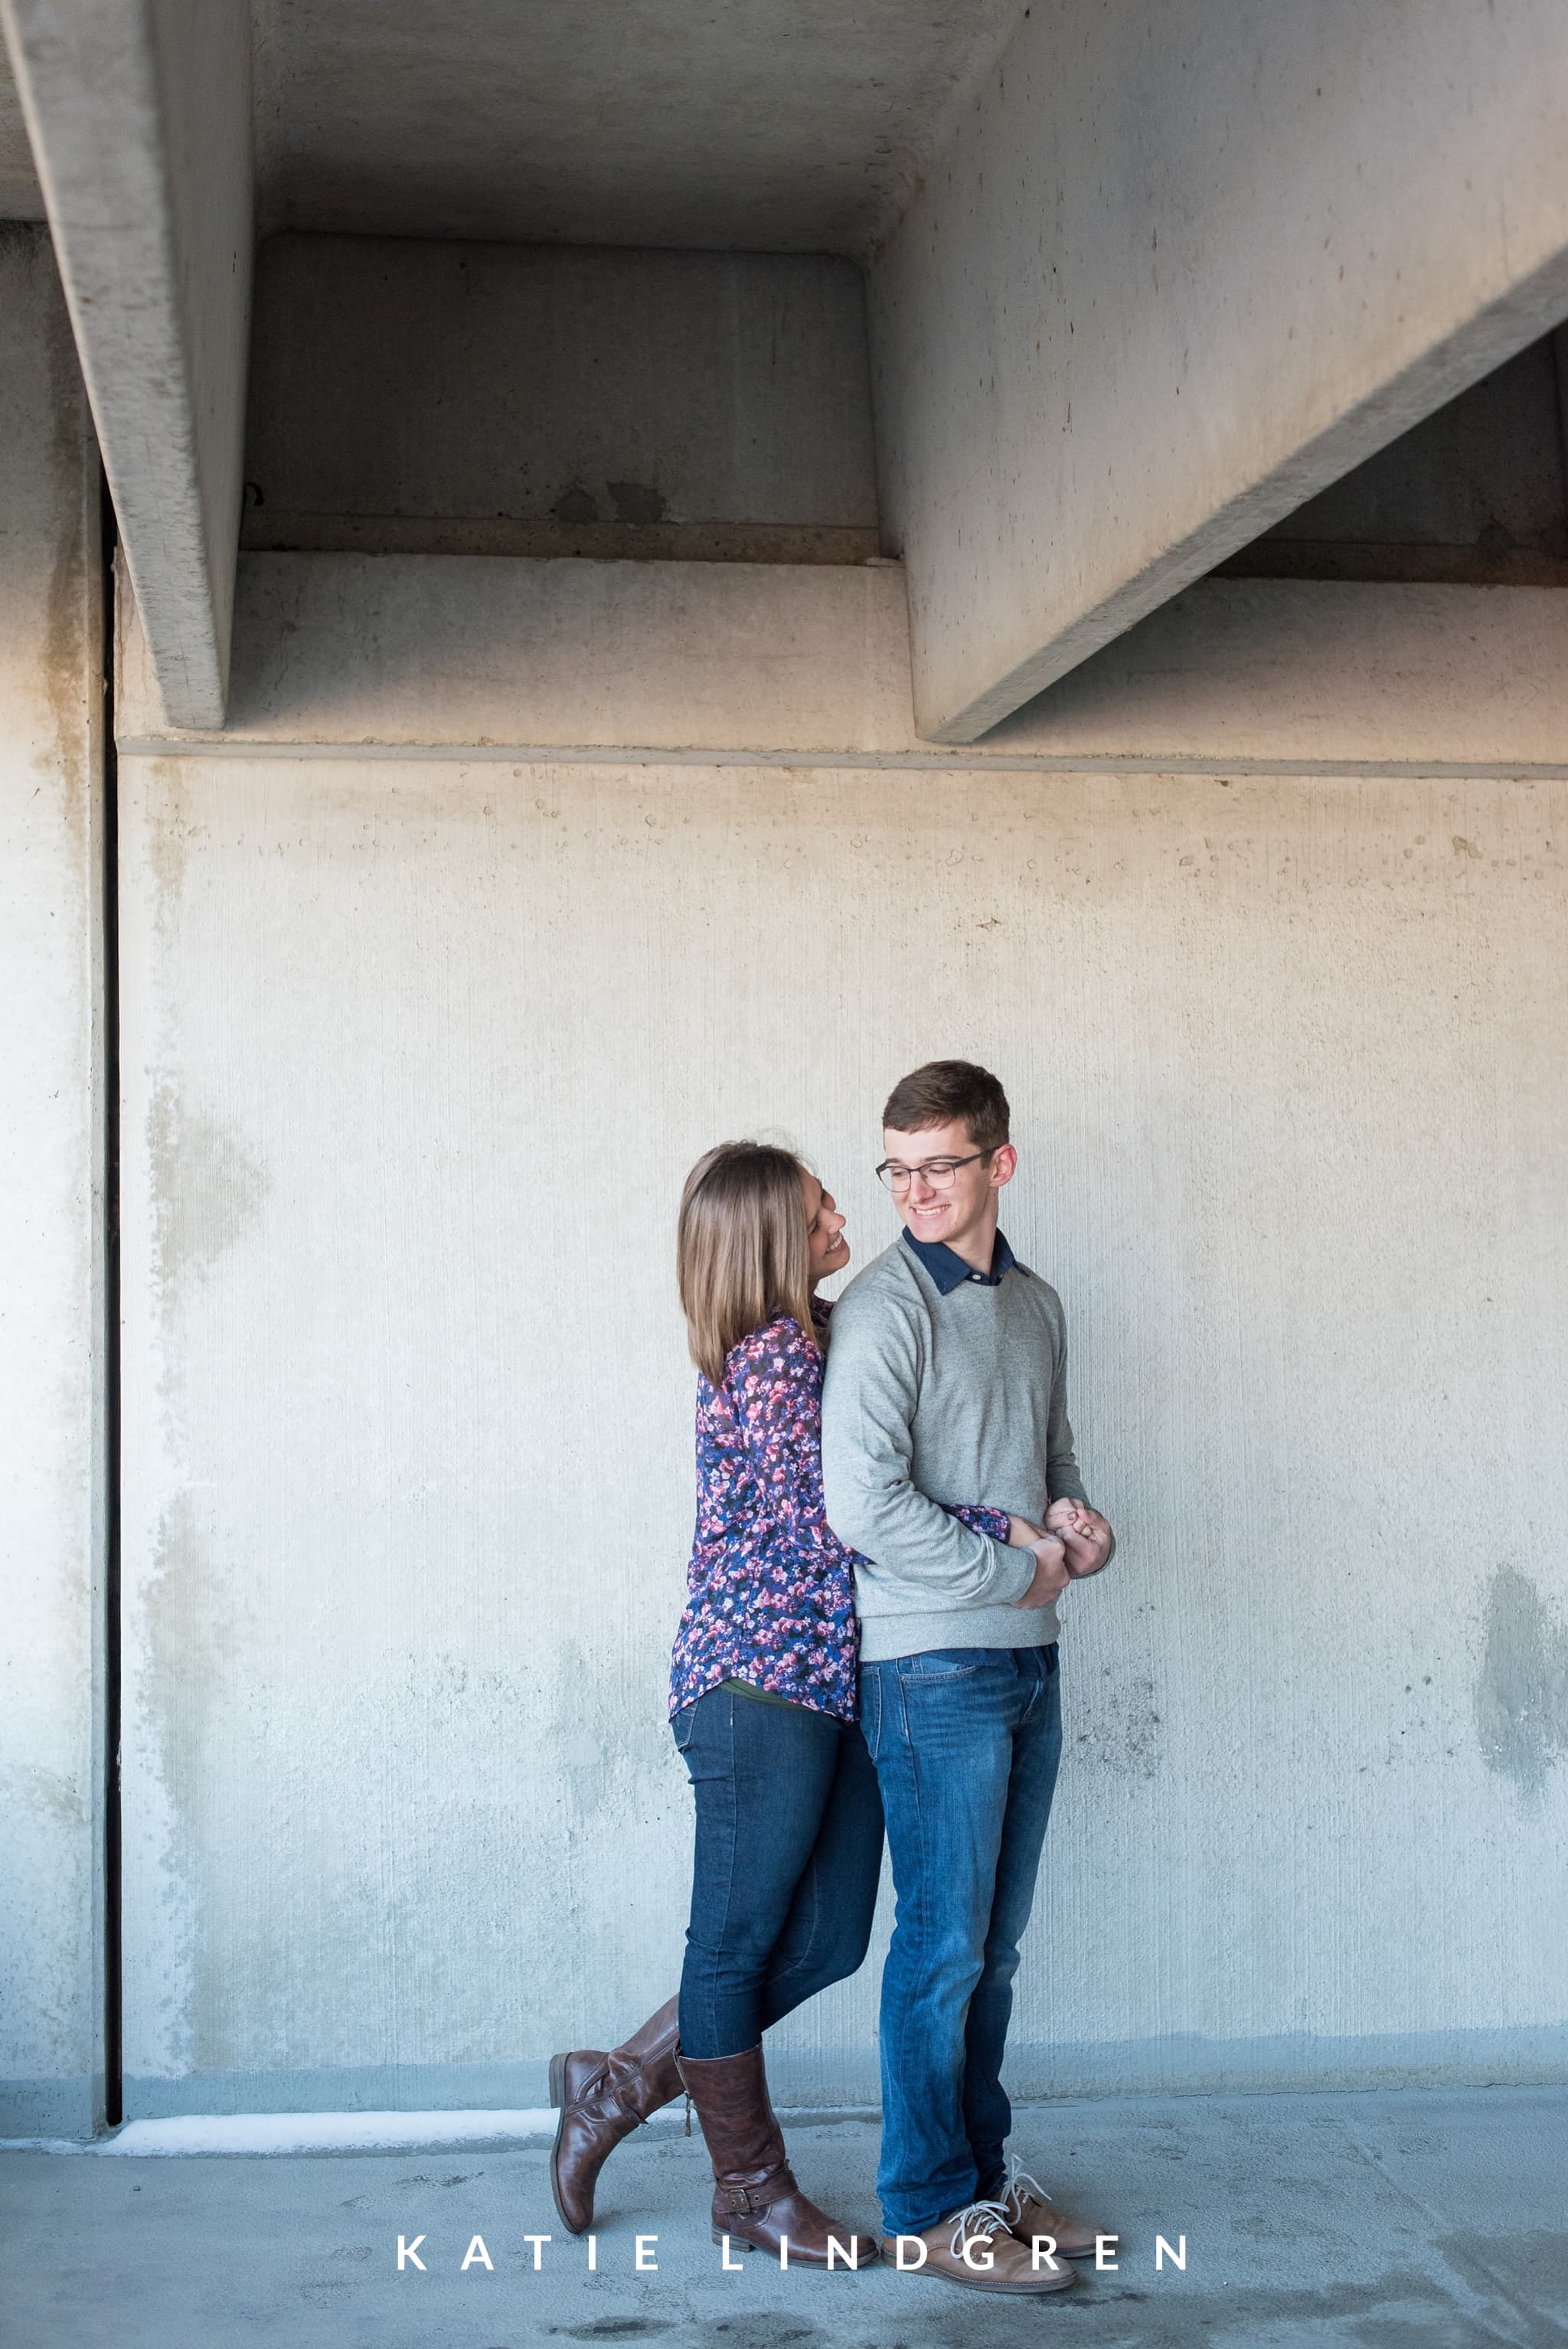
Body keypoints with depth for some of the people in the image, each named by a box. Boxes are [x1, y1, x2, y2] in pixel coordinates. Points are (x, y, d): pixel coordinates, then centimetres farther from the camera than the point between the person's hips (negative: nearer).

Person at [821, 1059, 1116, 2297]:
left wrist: (1079, 1520, 1)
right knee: (945, 1942, -1)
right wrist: (1017, 1569, -12)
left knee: (996, 1941, 14)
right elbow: (863, 1506, -20)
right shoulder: (884, 1311, -12)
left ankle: (986, 2170, 26)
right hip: (935, 1666, -7)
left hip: (1029, 1659, 7)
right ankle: (930, 2210, 10)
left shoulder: (1035, 1306, 12)